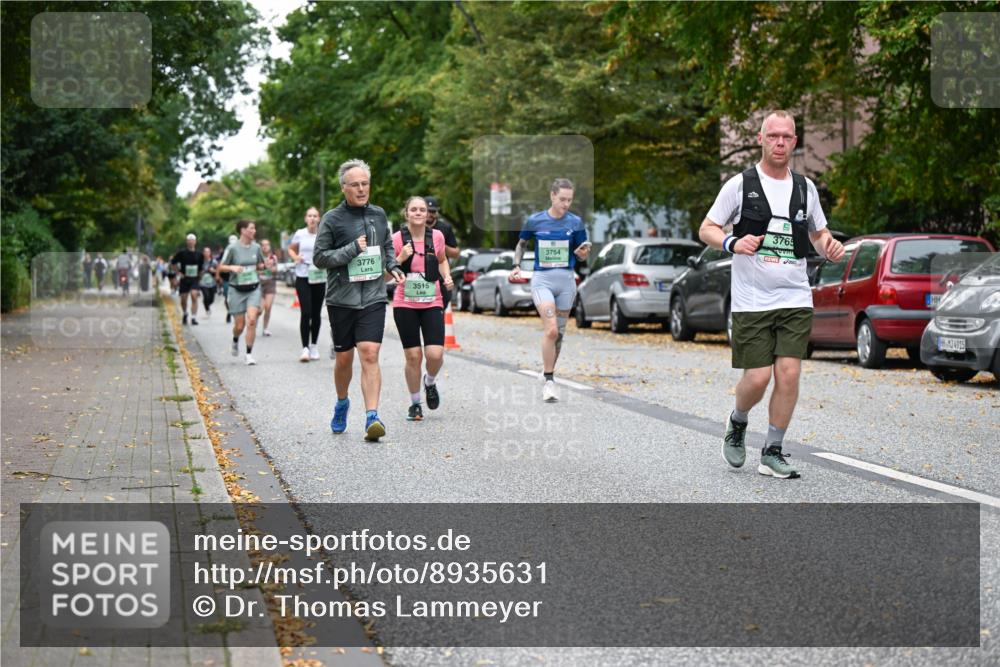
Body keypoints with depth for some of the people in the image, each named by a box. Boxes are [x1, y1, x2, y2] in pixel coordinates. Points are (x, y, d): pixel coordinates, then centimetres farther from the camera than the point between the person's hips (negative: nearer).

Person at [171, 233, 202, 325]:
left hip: (194, 279, 0)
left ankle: (194, 318, -19)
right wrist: (178, 272, 1)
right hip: (184, 279, 0)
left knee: (194, 296, -19)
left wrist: (199, 275, 8)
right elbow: (173, 262, 7)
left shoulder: (198, 254, 3)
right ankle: (185, 314, 37)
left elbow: (201, 267, 17)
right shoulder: (181, 253, -3)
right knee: (183, 299, 9)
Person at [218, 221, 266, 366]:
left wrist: (265, 266, -4)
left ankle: (249, 354, -7)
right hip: (237, 290, -2)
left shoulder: (256, 247, 4)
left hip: (253, 289, 2)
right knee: (240, 325, 4)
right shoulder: (232, 248, -8)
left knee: (252, 320, -16)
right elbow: (221, 267, -5)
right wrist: (232, 267, -23)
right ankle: (235, 341, 40)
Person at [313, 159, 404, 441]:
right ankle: (342, 403, 36)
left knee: (370, 355, -13)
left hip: (373, 298, 1)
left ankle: (372, 417, -18)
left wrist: (392, 266, 9)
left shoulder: (378, 214, 10)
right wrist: (353, 249, -14)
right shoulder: (332, 219, -3)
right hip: (341, 299, -1)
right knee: (344, 357, 10)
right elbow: (319, 257, -6)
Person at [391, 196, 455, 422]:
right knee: (413, 356, -1)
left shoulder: (437, 236, 1)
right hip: (405, 304, -1)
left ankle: (430, 382, 23)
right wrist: (400, 258, -20)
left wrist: (446, 277, 2)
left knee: (435, 354, -12)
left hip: (432, 304, 1)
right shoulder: (397, 239, -6)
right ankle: (415, 403, 19)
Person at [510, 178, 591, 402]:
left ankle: (549, 373, 30)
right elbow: (522, 244, 16)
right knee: (551, 330, -18)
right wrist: (516, 266, 2)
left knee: (559, 333, 10)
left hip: (566, 280, 2)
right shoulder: (534, 221, -1)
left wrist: (583, 253, -15)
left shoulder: (575, 222, 1)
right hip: (542, 279, -2)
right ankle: (548, 381, -10)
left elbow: (581, 256, 8)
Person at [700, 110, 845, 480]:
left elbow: (819, 232, 23)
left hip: (796, 299, 3)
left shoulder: (805, 187, 11)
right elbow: (706, 229, 2)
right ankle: (737, 423, 26)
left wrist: (829, 246, 0)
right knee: (758, 377, -7)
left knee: (789, 374, -5)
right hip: (751, 300, -3)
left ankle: (772, 453, 8)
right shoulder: (740, 184, -1)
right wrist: (732, 242, -19)